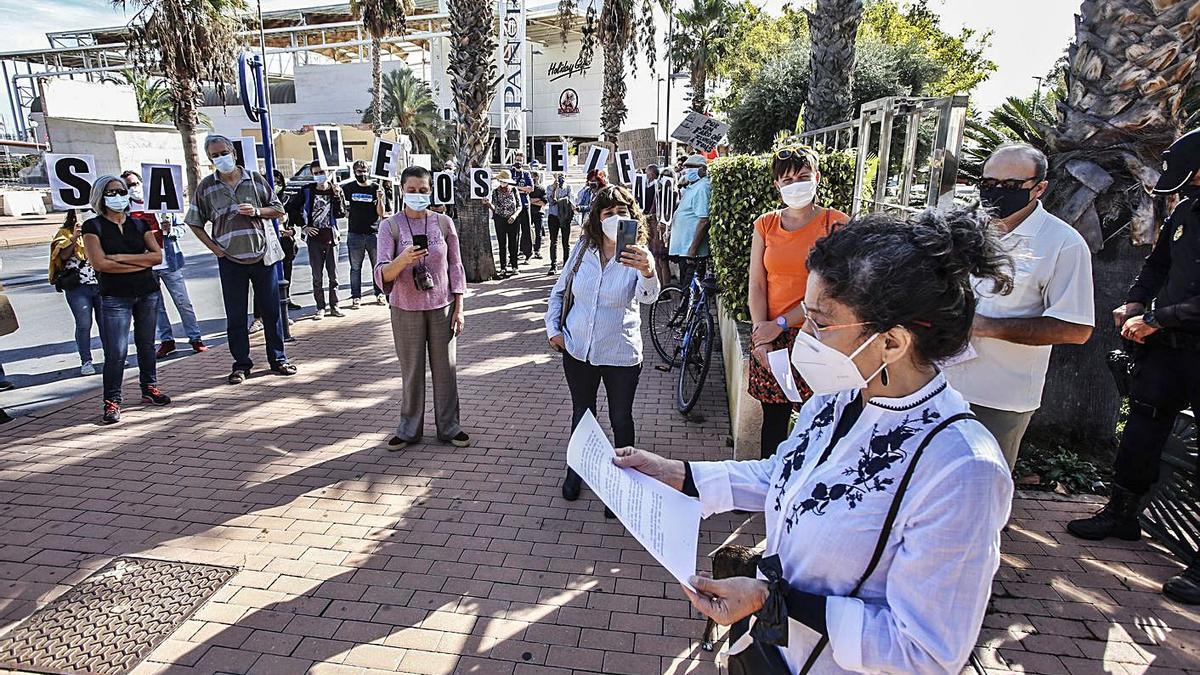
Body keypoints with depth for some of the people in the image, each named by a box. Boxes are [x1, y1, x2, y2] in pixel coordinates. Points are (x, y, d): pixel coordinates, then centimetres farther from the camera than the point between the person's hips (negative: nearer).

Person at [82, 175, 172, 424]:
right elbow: (100, 263, -12)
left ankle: (149, 388, 22)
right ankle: (112, 401, 2)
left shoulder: (139, 224, 10)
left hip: (147, 293, 4)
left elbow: (158, 256, -1)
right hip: (114, 297, -3)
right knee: (116, 352, -7)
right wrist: (141, 262, -9)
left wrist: (122, 257, -10)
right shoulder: (93, 226, 0)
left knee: (146, 344, 11)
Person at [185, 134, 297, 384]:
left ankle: (278, 359, 17)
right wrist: (213, 247, -2)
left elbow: (278, 210, 9)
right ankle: (241, 364, 14)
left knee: (271, 310, 6)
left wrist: (257, 211, -9)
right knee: (235, 316, 4)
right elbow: (195, 223, 10)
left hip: (262, 256, 0)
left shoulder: (255, 179, 5)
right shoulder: (206, 186, 4)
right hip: (230, 260, 0)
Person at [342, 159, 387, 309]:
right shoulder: (349, 187, 6)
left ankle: (379, 294, 18)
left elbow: (381, 213, -4)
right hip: (355, 234, 1)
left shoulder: (376, 188, 0)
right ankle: (356, 296, 10)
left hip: (374, 233, -1)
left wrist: (379, 199, -22)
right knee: (355, 268, 5)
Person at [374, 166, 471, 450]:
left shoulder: (443, 222, 0)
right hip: (406, 309, -1)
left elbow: (455, 267, 4)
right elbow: (382, 275, -13)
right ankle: (409, 429, 25)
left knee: (445, 368, 8)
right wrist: (402, 260, -34)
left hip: (442, 307, 1)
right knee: (411, 371, 9)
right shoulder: (390, 226, -5)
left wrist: (459, 308, 0)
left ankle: (449, 427, 23)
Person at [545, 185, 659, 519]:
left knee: (621, 419, 10)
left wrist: (648, 272, -56)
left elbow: (648, 296, -35)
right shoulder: (584, 248, -3)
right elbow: (560, 291, 10)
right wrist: (553, 327, 0)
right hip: (577, 350, 3)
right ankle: (576, 469, 41)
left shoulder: (636, 256, -14)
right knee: (581, 414, 19)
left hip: (621, 354, -3)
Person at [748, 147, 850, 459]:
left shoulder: (836, 223, -2)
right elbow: (757, 285, 4)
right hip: (770, 337, 3)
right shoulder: (766, 224, 8)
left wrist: (780, 323, -11)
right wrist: (761, 335, -6)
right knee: (774, 421, 9)